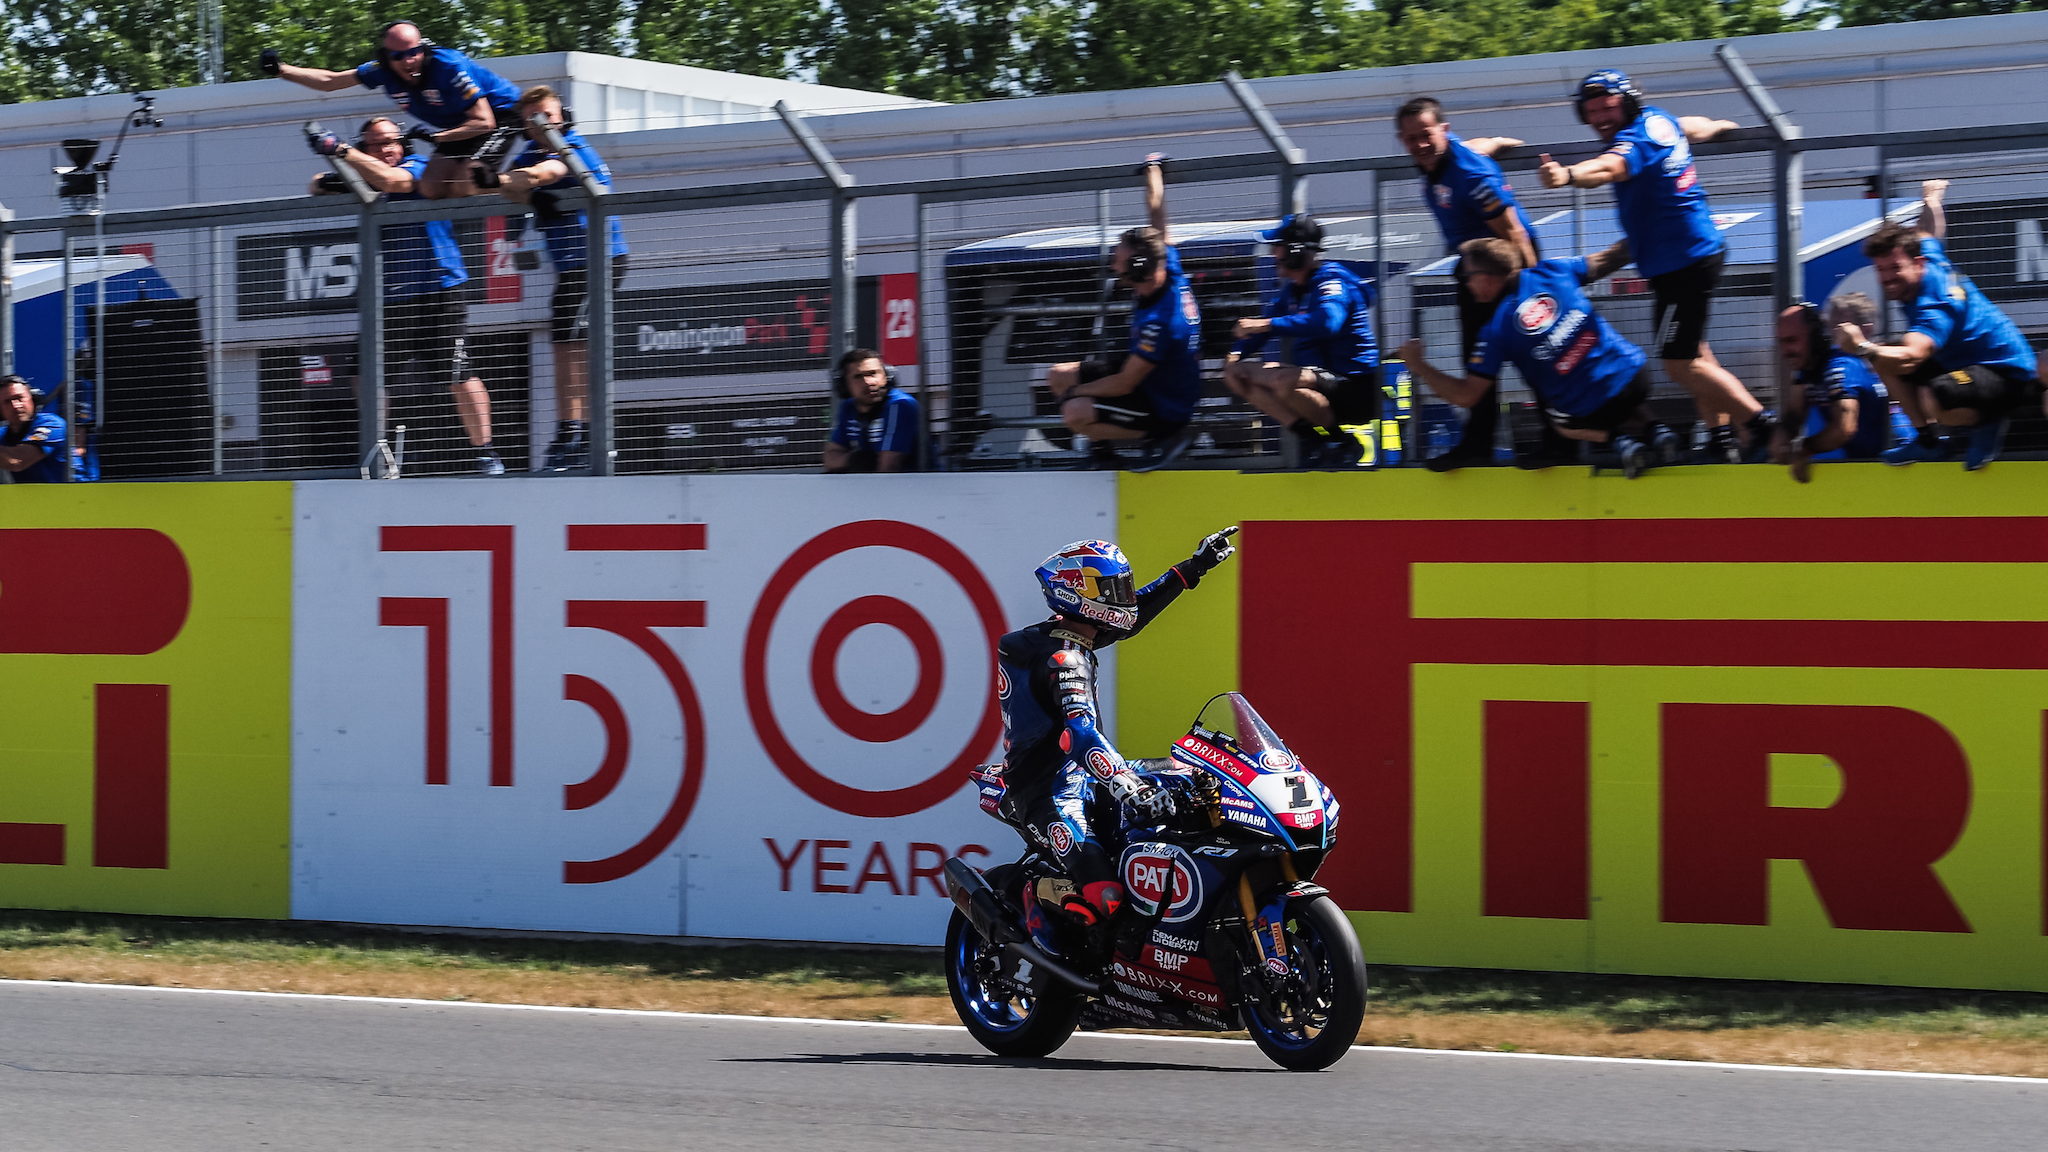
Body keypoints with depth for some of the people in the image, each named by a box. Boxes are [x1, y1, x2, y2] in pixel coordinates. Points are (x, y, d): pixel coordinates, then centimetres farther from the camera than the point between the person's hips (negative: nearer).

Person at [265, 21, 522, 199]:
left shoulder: (448, 67, -31)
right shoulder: (383, 72, -13)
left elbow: (484, 122, -29)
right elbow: (329, 81, -1)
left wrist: (435, 137, -28)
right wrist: (280, 69, -10)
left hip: (500, 117, -8)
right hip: (457, 128, 8)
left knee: (464, 186, -26)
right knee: (431, 188, -1)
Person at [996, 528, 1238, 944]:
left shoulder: (1061, 635, 9)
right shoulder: (1064, 659, -21)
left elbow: (1131, 613, 22)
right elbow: (1082, 735, -34)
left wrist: (1193, 567, 24)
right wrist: (1130, 787, -45)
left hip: (1075, 774, 11)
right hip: (1054, 792, -11)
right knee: (1103, 900, -28)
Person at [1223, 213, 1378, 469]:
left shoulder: (1332, 280, -15)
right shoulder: (1291, 289, 13)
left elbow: (1327, 321, -35)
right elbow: (1265, 322, 19)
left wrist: (1267, 324, -36)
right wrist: (1238, 353, -2)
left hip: (1356, 388, -10)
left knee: (1284, 379, -37)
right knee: (1235, 374, 5)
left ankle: (1342, 442, -15)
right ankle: (1312, 439, -7)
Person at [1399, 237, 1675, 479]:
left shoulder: (1495, 331, -12)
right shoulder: (1553, 272, -3)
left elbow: (1466, 395, -10)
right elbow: (1609, 259, 10)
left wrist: (1417, 365, 2)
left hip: (1587, 414, -3)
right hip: (1633, 377, 3)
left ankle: (1617, 438, 8)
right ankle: (1651, 431, 11)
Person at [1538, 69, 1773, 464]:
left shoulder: (1634, 142, -23)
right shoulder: (1657, 120, 6)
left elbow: (1607, 168, -46)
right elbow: (1697, 128, 27)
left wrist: (1568, 175, -66)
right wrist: (1720, 126, 51)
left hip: (1682, 264, -11)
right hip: (1701, 250, 11)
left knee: (1681, 364, -10)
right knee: (1692, 352, 21)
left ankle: (1763, 426, -3)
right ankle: (1722, 435, 31)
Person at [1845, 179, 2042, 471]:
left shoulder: (1936, 305, -31)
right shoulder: (1927, 251, -5)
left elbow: (1912, 357, -48)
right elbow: (1929, 228, 19)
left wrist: (1863, 347, -64)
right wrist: (1932, 198, 41)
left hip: (2010, 373, -11)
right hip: (1961, 362, 11)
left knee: (1934, 402, -40)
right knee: (1884, 359, 8)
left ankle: (1985, 425, -6)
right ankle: (1927, 439, 19)